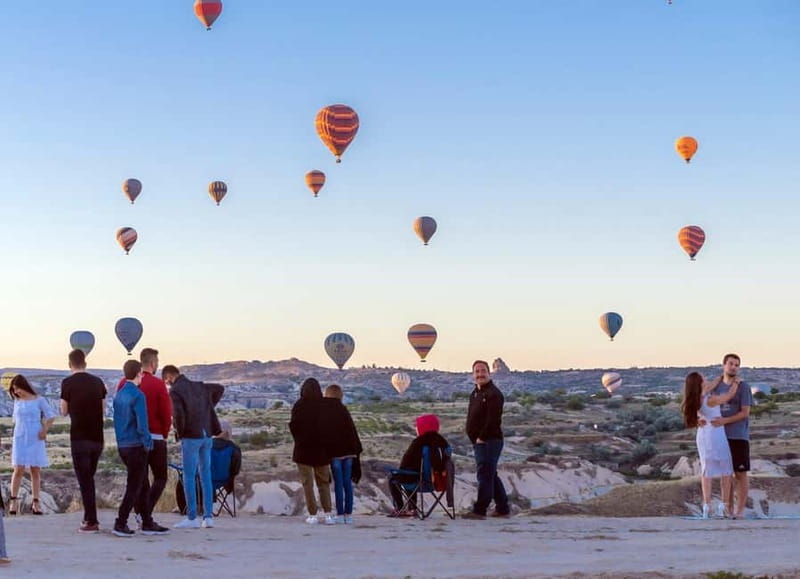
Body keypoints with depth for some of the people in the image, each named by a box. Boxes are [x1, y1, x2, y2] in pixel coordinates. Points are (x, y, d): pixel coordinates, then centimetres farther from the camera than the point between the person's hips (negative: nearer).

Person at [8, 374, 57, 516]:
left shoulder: (39, 400, -2)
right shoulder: (17, 401, 8)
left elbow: (51, 416, 0)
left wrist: (44, 430, -9)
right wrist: (21, 431, 7)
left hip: (35, 440, -2)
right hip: (20, 440, 2)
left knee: (36, 471, 1)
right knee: (19, 470, -7)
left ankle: (36, 502, 6)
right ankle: (13, 500, -1)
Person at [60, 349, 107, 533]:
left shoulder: (68, 383, -6)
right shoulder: (97, 382, 6)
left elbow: (64, 412, 2)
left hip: (79, 437, -4)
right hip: (97, 437, 5)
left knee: (85, 480, -3)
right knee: (89, 478, 17)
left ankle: (92, 522, -6)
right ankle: (89, 518, 19)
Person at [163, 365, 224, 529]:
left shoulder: (175, 391, -8)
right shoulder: (199, 386, 12)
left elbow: (178, 414, -20)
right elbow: (220, 388, 28)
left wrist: (179, 433, -4)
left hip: (190, 437, -6)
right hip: (207, 435, 6)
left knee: (188, 477, 0)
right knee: (205, 476, 10)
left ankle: (192, 518, -1)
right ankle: (208, 517, 10)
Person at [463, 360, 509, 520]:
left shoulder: (493, 393, -11)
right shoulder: (475, 393, 19)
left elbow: (493, 419, -19)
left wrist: (482, 437, -17)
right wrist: (474, 438, 11)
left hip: (489, 441, -10)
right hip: (478, 441, 10)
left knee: (485, 475, -10)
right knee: (491, 476, 14)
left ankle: (479, 510, -12)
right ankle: (502, 508, 21)